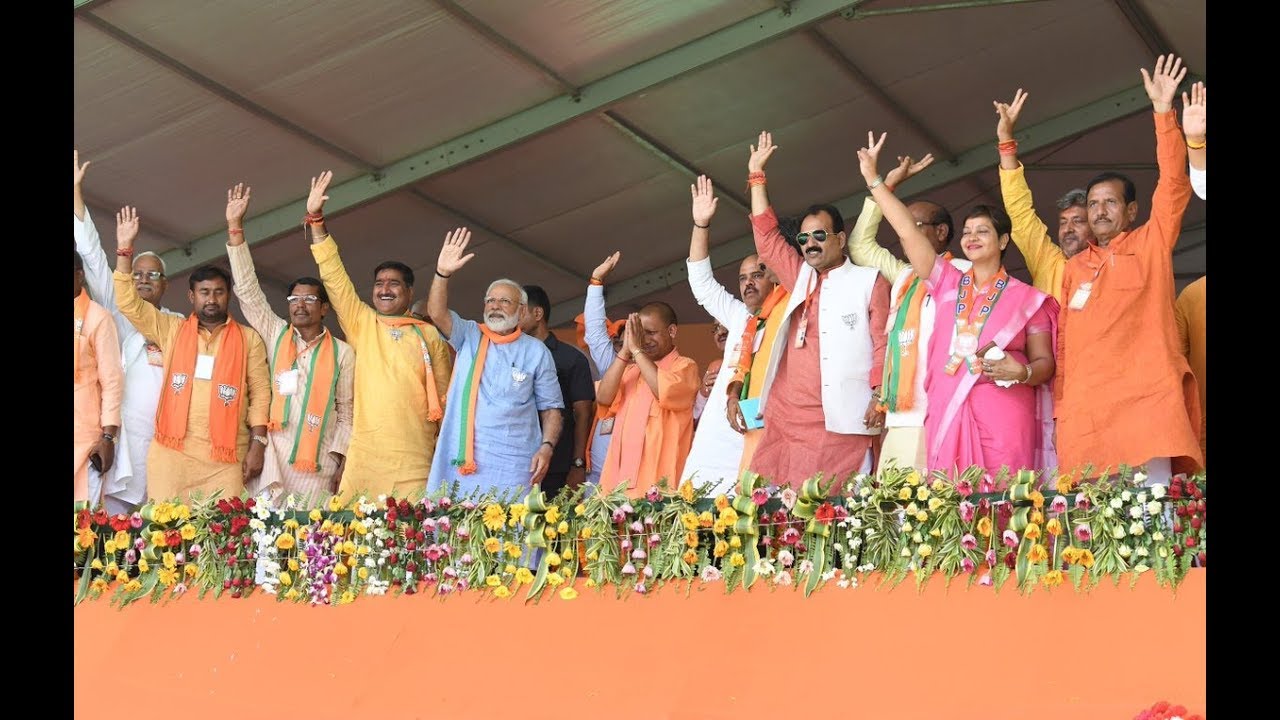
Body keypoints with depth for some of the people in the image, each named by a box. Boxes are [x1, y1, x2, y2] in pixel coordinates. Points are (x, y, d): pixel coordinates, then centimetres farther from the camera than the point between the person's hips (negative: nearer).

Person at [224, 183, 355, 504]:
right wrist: (235, 227, 0)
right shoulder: (276, 335, 11)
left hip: (318, 465, -1)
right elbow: (248, 291, 5)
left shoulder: (342, 353, 7)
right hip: (271, 459, 1)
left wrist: (340, 460, -2)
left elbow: (346, 412, 8)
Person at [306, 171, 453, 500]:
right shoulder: (361, 325, 13)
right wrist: (316, 220, 1)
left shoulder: (429, 335, 9)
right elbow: (334, 278, 8)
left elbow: (444, 397, 10)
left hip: (414, 461, -1)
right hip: (362, 458, 2)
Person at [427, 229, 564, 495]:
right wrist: (443, 273, -18)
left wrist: (547, 447, -8)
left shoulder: (536, 351, 8)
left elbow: (551, 408, 8)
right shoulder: (469, 337, 13)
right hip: (461, 461, 2)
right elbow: (436, 313, -4)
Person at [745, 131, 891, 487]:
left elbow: (883, 344, 0)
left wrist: (880, 397, -11)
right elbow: (766, 238, 25)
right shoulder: (800, 279, 22)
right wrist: (756, 175, 24)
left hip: (842, 422, -5)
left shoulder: (869, 281, 6)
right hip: (784, 419, 5)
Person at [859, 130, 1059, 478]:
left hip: (1004, 419, -3)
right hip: (947, 415, 3)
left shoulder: (1027, 298, 6)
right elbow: (909, 231, 11)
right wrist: (873, 179, 9)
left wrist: (1022, 373, -15)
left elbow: (1045, 363, 7)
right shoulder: (948, 284, 14)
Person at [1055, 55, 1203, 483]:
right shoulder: (1073, 269, 22)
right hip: (1083, 407, 3)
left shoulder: (1151, 244, 13)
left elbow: (1174, 187, 0)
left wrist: (1163, 112, -5)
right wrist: (1060, 404, 10)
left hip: (1145, 398, -3)